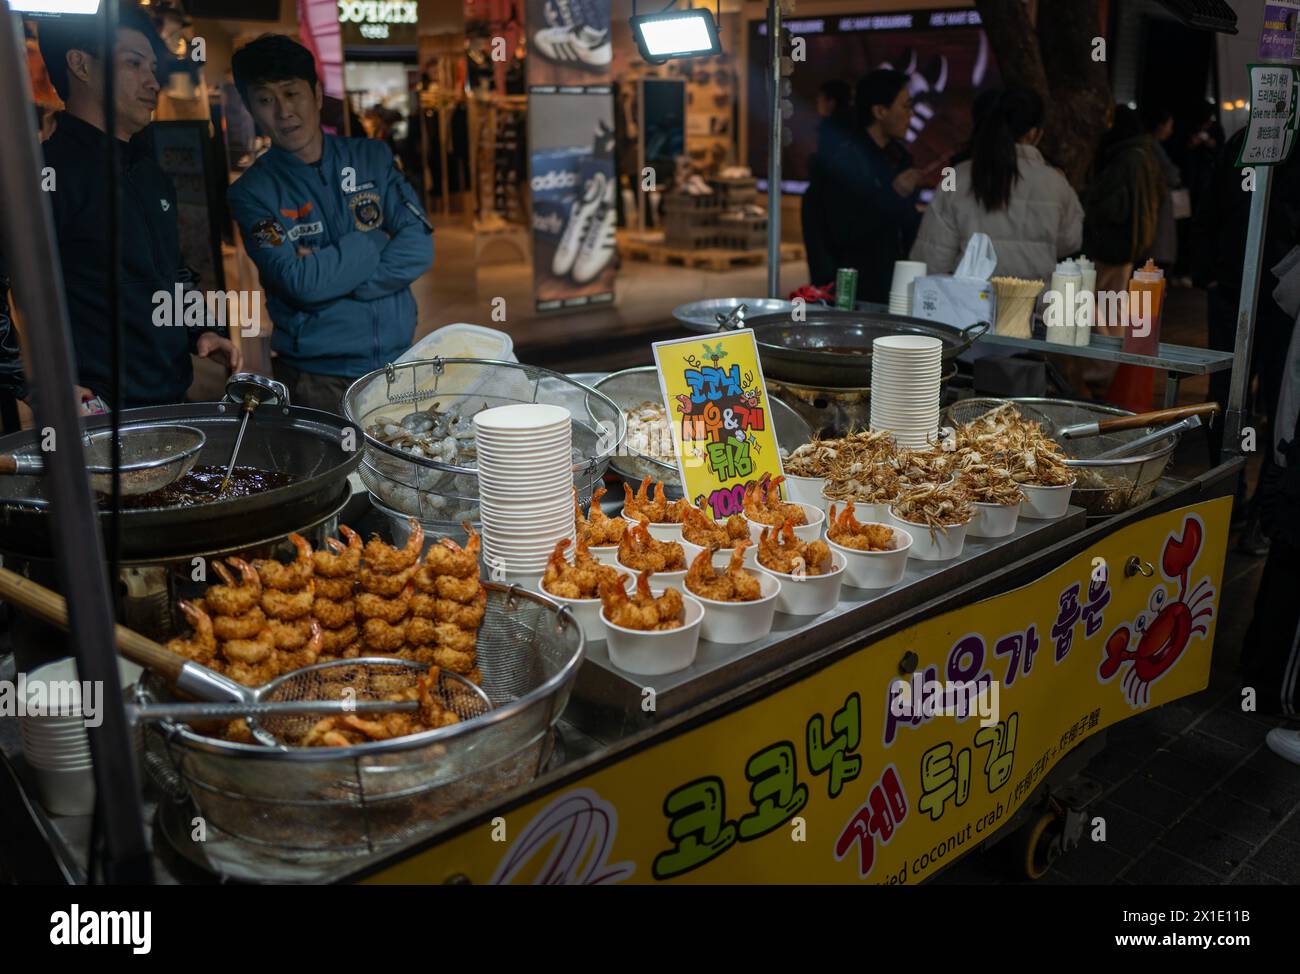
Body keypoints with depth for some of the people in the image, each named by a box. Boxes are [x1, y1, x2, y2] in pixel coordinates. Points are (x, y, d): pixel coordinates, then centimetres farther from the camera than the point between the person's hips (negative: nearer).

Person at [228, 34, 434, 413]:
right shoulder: (252, 191, -4)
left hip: (398, 359, 3)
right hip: (315, 378, -3)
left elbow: (419, 247, -7)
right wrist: (375, 242, -8)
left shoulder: (372, 158, 5)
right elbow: (300, 283, -16)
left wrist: (329, 274, -14)